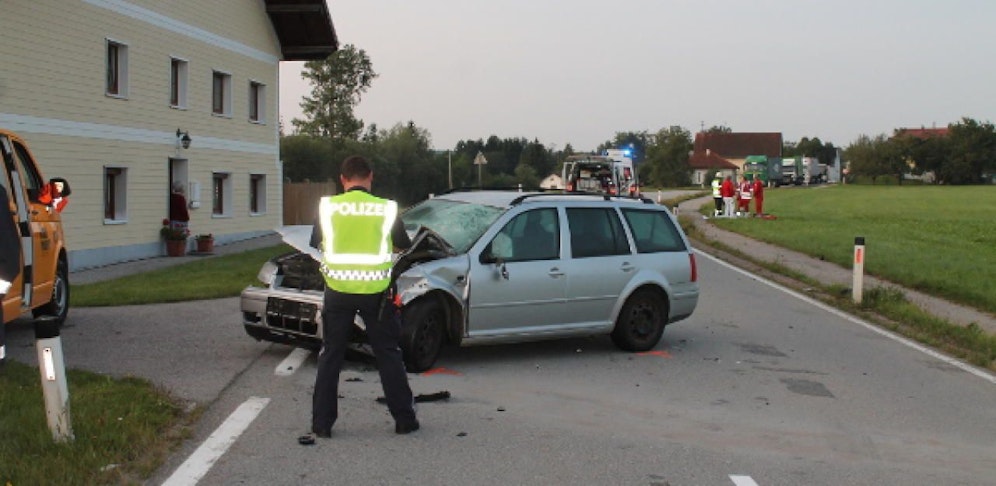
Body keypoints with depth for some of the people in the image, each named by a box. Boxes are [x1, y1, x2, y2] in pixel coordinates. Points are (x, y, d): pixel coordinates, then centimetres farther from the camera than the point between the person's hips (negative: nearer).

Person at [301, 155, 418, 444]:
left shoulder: (327, 206, -1)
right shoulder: (386, 208, -3)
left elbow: (317, 244, 12)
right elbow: (403, 247, 8)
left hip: (338, 290, 0)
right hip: (375, 291, 0)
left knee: (330, 356, 10)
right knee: (388, 355, 11)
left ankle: (321, 423, 10)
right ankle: (404, 419, 16)